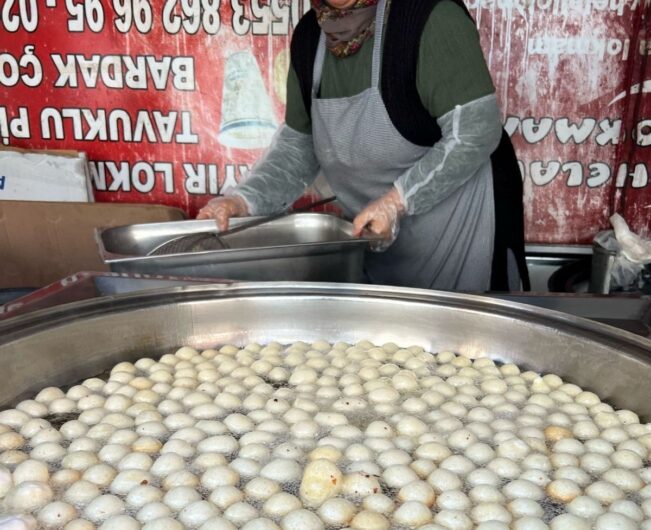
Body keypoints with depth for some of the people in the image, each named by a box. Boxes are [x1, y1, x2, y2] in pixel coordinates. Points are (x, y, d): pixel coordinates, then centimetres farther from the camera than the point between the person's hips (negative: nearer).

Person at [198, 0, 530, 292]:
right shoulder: (308, 36, 3)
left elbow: (475, 131, -21)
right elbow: (298, 144, 7)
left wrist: (397, 200, -26)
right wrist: (245, 200, -7)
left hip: (460, 228, -6)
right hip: (374, 235, 6)